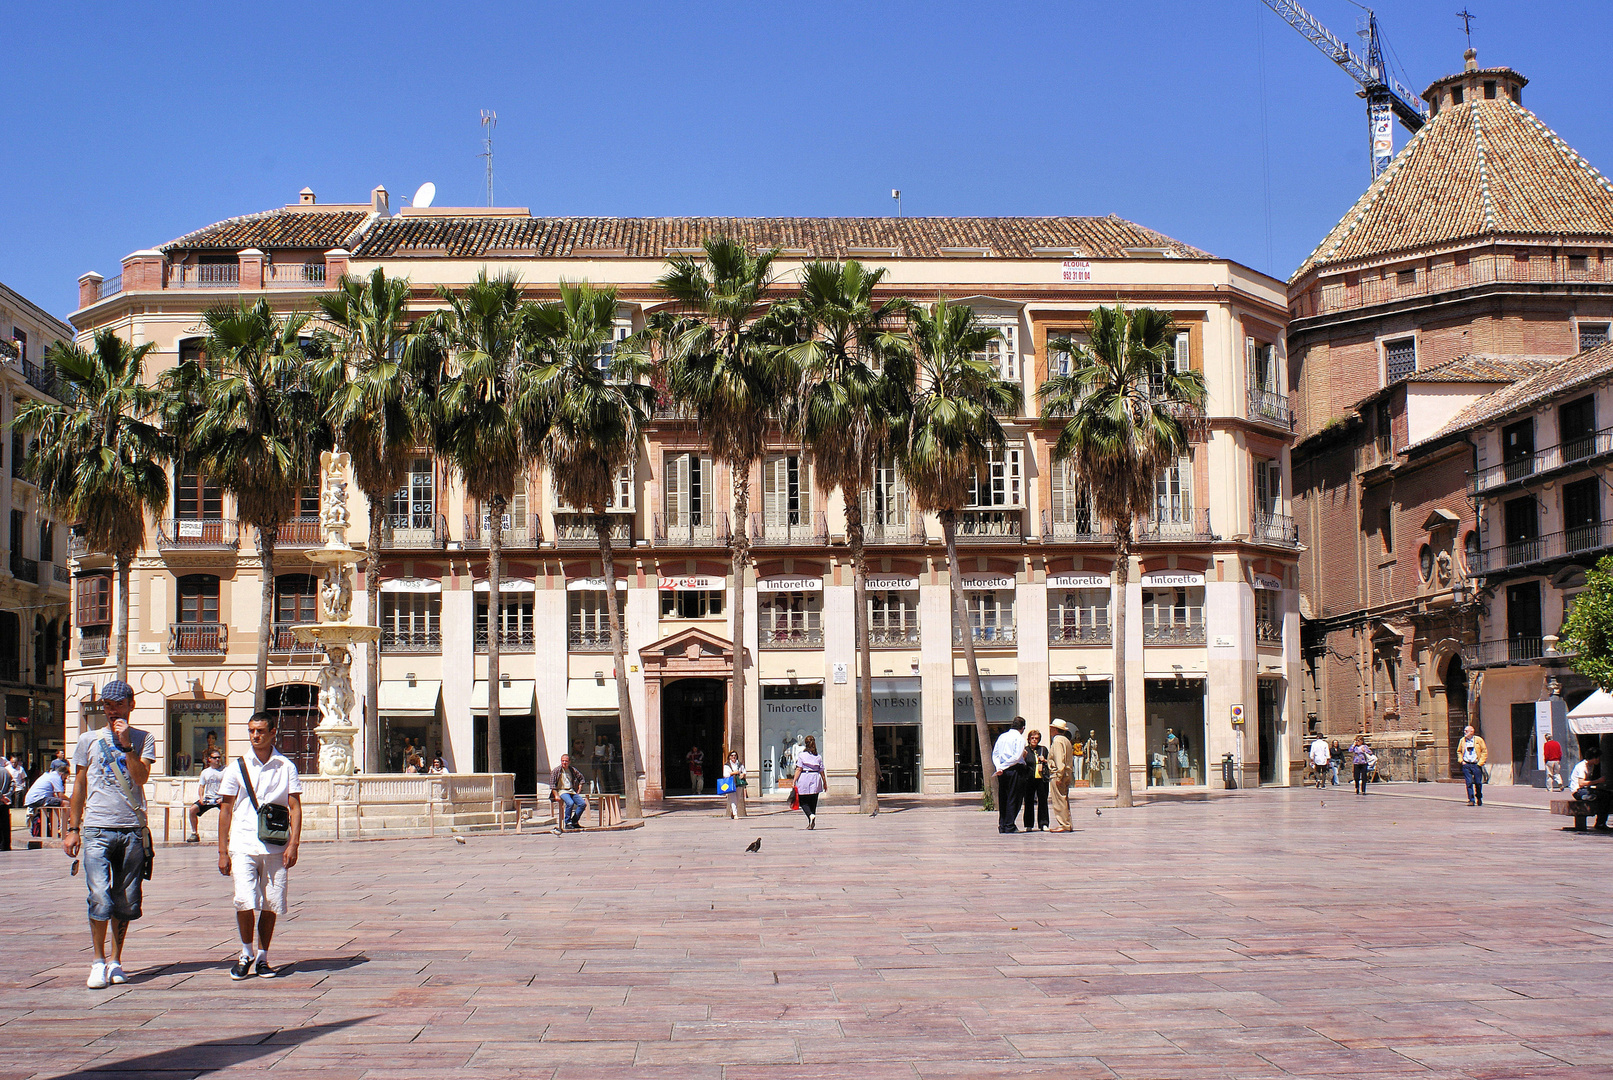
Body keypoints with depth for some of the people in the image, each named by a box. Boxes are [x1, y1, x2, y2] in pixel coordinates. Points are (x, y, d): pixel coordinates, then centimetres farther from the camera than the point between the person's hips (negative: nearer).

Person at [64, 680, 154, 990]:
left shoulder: (144, 740, 9)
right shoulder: (88, 740, 10)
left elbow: (140, 777, -7)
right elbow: (79, 787, 14)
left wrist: (126, 743, -13)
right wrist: (73, 828, 10)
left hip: (132, 829, 1)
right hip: (96, 828, -1)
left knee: (126, 902, 5)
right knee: (100, 898, -12)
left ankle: (116, 960, 17)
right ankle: (98, 962, -1)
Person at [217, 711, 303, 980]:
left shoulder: (286, 767, 6)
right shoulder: (238, 767, 6)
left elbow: (295, 806, 5)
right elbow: (225, 810, 8)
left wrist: (293, 844, -6)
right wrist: (222, 851, 3)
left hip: (276, 847, 1)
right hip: (243, 845, -1)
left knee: (271, 904, 2)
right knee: (245, 901, -12)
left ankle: (262, 957, 17)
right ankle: (246, 953, 8)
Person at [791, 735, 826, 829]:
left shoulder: (801, 755, -3)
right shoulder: (818, 757, 6)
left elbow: (799, 769, -8)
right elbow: (821, 771, 8)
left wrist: (794, 781, -6)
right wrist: (824, 783, 17)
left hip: (804, 780, -3)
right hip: (815, 780, 3)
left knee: (803, 801, 6)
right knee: (813, 803, 11)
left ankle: (811, 815, -20)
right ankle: (811, 823, 12)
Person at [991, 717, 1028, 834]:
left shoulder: (1002, 737, 14)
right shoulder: (1019, 738, -6)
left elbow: (995, 754, 10)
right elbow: (1017, 757, -15)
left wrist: (999, 767, -2)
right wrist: (1002, 767, -11)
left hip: (1002, 771, 6)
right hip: (1015, 770, -6)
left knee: (1002, 798, 11)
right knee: (1013, 798, -1)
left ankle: (1002, 825, 12)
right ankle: (1009, 826, -2)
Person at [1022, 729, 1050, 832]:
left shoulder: (1043, 749, 13)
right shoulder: (1025, 750, 8)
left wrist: (1044, 761, -1)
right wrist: (1023, 757, -13)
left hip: (1042, 778, 1)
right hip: (1029, 780, -1)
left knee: (1043, 801, 0)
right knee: (1029, 802, 1)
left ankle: (1043, 824, 6)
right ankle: (1029, 825, 8)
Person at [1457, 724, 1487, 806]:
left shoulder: (1478, 740, 2)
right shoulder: (1462, 740, 10)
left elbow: (1485, 752, 3)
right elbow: (1459, 752, 20)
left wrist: (1480, 762, -5)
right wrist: (1461, 761, 5)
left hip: (1476, 765, -2)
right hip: (1466, 765, 2)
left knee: (1478, 783, 0)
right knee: (1469, 783, -5)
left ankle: (1479, 799, 21)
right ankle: (1471, 800, -1)